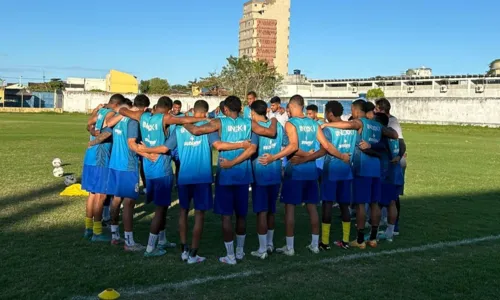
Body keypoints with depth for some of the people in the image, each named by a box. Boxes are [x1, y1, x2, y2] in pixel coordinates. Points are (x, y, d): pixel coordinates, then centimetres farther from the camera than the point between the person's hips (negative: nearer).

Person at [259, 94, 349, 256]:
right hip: (311, 170, 6)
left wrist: (274, 157, -28)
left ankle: (289, 247, 5)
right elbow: (326, 145, 7)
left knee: (290, 206, 2)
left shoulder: (290, 123, -9)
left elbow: (294, 146, -24)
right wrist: (342, 156, 21)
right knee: (312, 206, 12)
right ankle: (314, 244, 19)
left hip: (294, 171, -5)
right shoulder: (313, 123, 8)